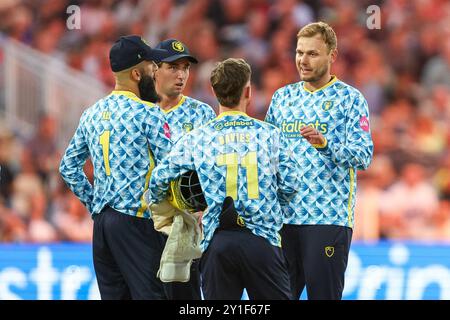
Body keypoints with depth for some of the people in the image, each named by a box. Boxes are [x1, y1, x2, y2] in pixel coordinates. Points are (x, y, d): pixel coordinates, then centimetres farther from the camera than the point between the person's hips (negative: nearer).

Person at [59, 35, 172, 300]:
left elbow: (69, 168, 18)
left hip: (102, 221, 7)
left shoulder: (92, 114, 13)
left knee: (112, 295, 9)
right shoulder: (148, 114, -9)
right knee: (149, 295, -8)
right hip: (136, 222, -7)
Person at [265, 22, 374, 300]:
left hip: (329, 217, -5)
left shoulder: (349, 98, -1)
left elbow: (364, 155, -11)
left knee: (324, 294, -3)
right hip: (282, 215, 5)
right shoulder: (283, 97, 15)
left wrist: (324, 143, -27)